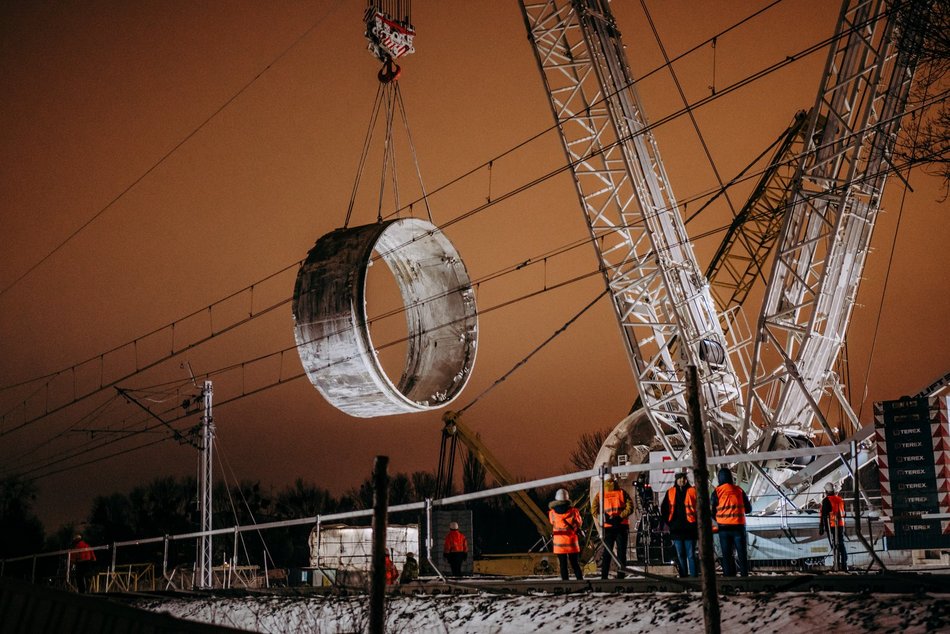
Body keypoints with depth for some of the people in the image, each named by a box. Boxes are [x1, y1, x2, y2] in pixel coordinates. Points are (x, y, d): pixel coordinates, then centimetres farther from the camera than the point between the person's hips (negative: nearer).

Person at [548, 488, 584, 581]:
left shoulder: (552, 512, -6)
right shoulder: (573, 511, -7)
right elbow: (578, 524, 7)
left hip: (559, 542, 0)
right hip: (572, 542, 0)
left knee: (563, 564, 6)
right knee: (575, 563, 10)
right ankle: (580, 580, 6)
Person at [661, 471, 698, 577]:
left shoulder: (692, 491, 3)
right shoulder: (670, 493, 10)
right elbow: (664, 509, 15)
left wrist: (696, 522, -2)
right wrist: (668, 522, 8)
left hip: (689, 528, -3)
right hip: (676, 529, 3)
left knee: (691, 555, -4)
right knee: (680, 555, 7)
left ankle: (693, 576, -3)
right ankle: (683, 577, 12)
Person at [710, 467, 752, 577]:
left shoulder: (717, 492, -4)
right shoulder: (739, 490, 1)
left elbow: (711, 511, -3)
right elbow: (748, 509, 7)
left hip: (724, 527, 0)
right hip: (739, 526, 1)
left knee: (726, 555, 6)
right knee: (742, 553, 7)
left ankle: (729, 576, 4)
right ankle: (744, 575, 4)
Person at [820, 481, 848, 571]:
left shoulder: (826, 501, -9)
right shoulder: (840, 500, 12)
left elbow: (823, 516, -12)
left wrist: (821, 528, -9)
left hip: (831, 526, -6)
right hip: (841, 525, 6)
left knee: (835, 545, -4)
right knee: (841, 544, 12)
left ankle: (837, 566, -7)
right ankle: (844, 565, 12)